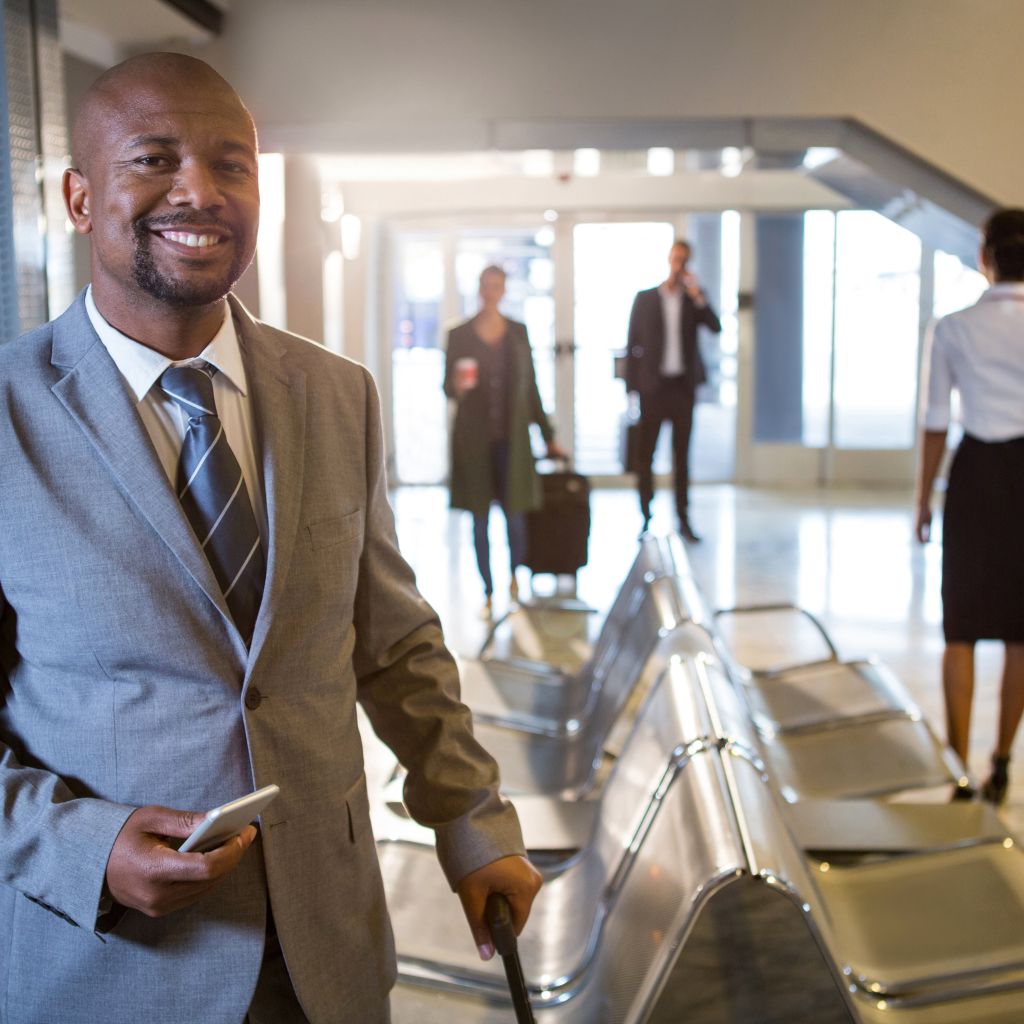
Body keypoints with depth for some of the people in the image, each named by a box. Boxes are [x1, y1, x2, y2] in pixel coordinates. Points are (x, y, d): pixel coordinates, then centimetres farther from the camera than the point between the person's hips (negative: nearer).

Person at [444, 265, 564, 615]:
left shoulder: (518, 332, 7)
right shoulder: (459, 334, 2)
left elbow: (531, 387, 10)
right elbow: (447, 388, 4)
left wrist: (548, 435, 10)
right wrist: (457, 386, -20)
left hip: (512, 437, 1)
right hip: (473, 439, -1)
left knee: (515, 515, -3)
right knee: (480, 518, 3)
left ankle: (514, 574, 24)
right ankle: (488, 592, 14)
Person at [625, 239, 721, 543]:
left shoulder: (694, 298, 8)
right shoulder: (644, 298, 2)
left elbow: (715, 327, -7)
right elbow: (633, 345, 2)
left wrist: (697, 296, -16)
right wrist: (632, 389, -4)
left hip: (683, 386, 2)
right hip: (653, 386, -2)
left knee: (682, 455, 6)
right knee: (645, 454, 0)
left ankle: (683, 519, 9)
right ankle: (646, 517, 7)